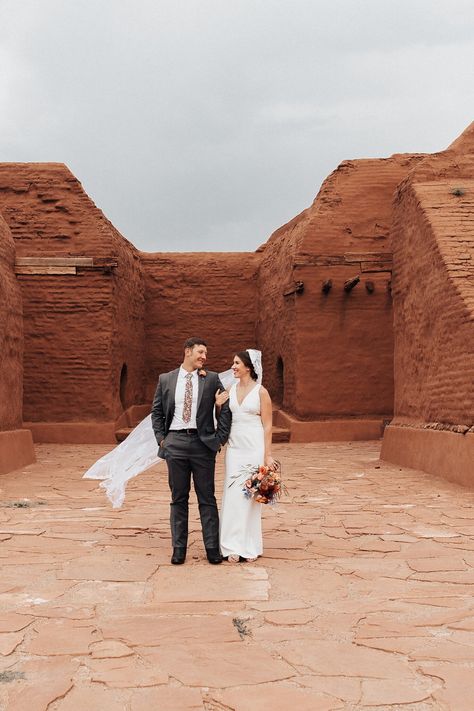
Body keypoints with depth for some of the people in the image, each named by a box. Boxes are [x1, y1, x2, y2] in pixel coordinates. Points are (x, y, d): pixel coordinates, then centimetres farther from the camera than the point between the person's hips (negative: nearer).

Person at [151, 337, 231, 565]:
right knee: (178, 498, 8)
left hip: (202, 442, -1)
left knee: (207, 497, 4)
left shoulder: (212, 379, 3)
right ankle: (179, 547, 16)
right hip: (175, 442, 1)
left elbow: (225, 409, 5)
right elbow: (156, 412, 11)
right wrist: (161, 439, 2)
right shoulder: (166, 379, 6)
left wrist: (220, 438, -1)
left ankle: (212, 547, 11)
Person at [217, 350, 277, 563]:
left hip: (254, 448, -4)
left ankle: (251, 547, 14)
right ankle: (234, 546, 11)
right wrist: (218, 405, -3)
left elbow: (267, 425, -6)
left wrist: (268, 455, -9)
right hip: (234, 447, 4)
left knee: (251, 495, 2)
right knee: (233, 495, 3)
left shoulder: (261, 392, -5)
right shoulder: (230, 390, 8)